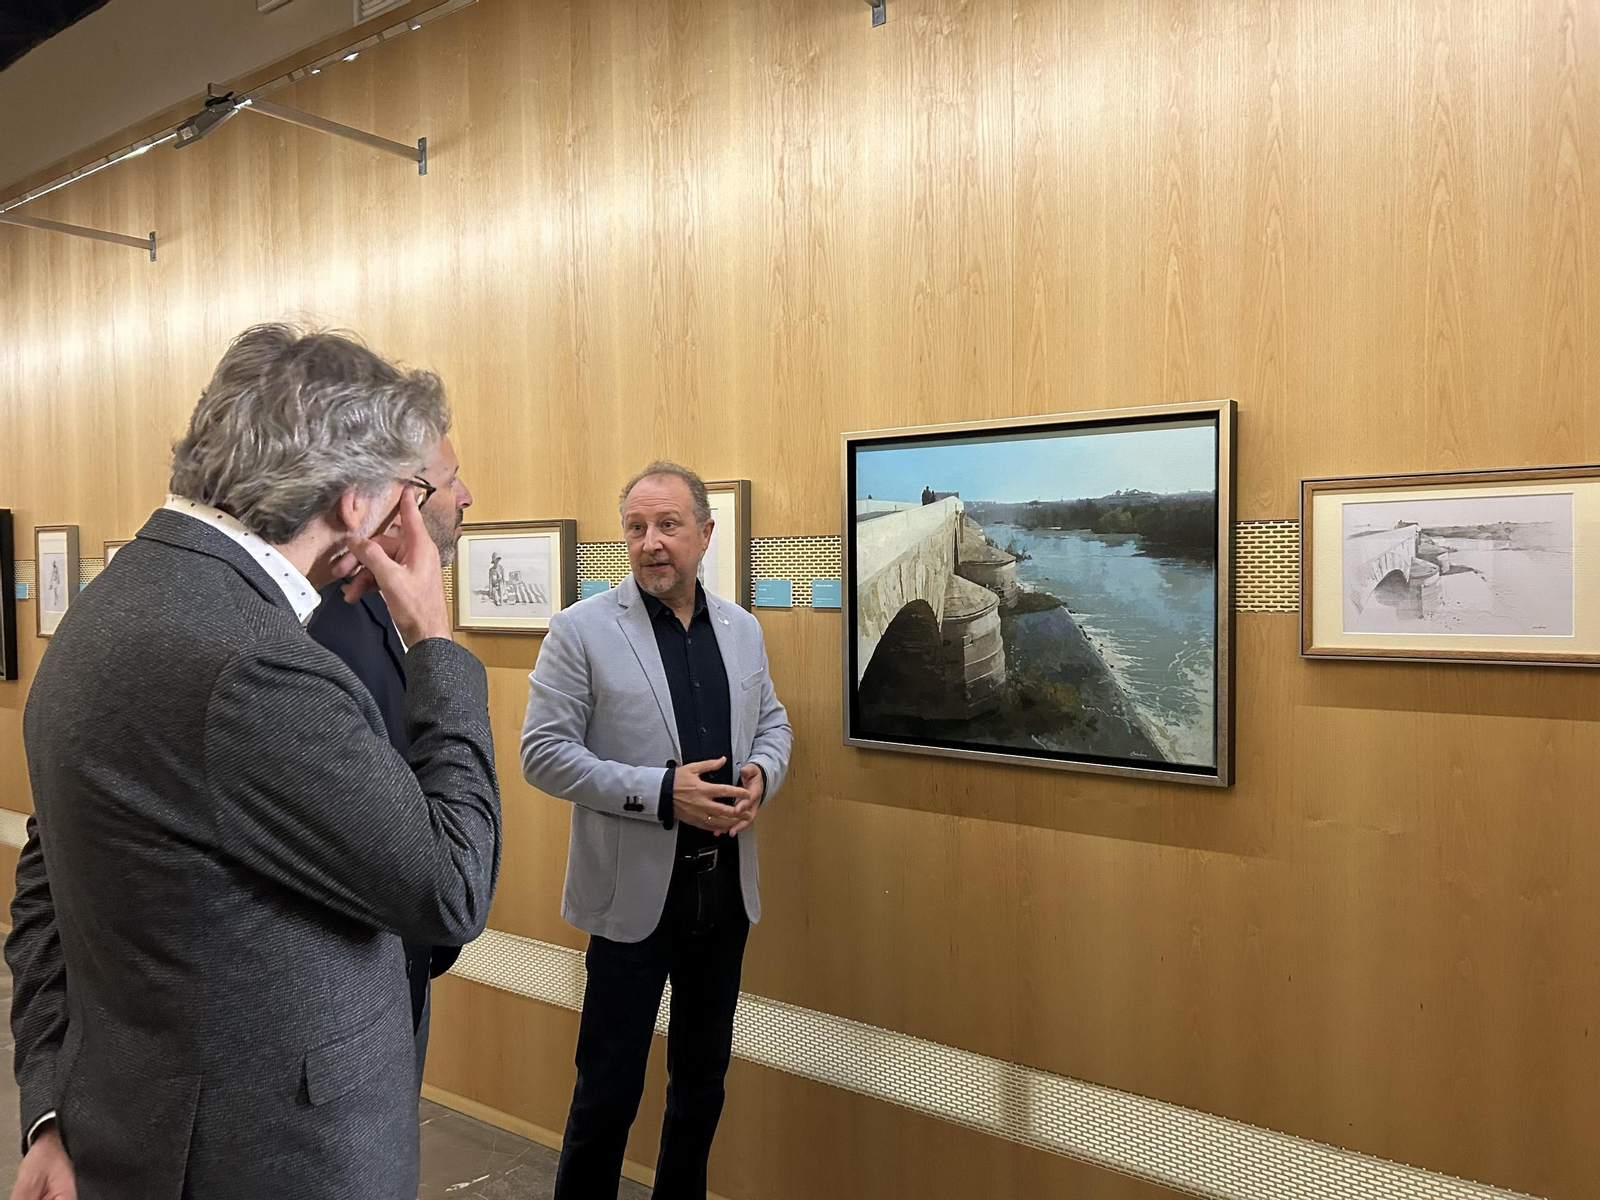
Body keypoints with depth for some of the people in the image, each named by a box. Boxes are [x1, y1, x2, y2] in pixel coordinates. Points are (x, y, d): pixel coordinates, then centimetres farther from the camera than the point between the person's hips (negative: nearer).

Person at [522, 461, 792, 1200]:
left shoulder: (742, 629, 6)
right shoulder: (581, 630, -9)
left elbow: (772, 723, 14)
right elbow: (543, 753, -12)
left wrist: (761, 774, -9)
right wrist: (661, 793, -21)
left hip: (726, 886, 5)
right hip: (635, 892, -5)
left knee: (703, 1077, 18)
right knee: (610, 1086, 6)